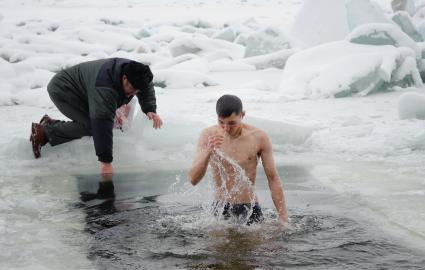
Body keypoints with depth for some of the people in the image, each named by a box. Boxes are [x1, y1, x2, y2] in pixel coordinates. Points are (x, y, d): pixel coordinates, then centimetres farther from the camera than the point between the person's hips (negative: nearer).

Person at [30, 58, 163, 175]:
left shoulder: (133, 72, -15)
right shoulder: (105, 88, -41)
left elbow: (147, 89, 6)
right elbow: (102, 123, -46)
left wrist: (150, 110, -14)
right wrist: (105, 162, -49)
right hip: (61, 89, -9)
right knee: (91, 125, -22)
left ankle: (50, 124, 13)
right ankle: (45, 132, -10)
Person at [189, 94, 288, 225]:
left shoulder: (259, 137, -8)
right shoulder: (208, 135, -6)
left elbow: (273, 179, -1)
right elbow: (193, 180, -9)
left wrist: (284, 219, -3)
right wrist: (208, 152, -27)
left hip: (250, 209, -1)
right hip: (220, 209, 1)